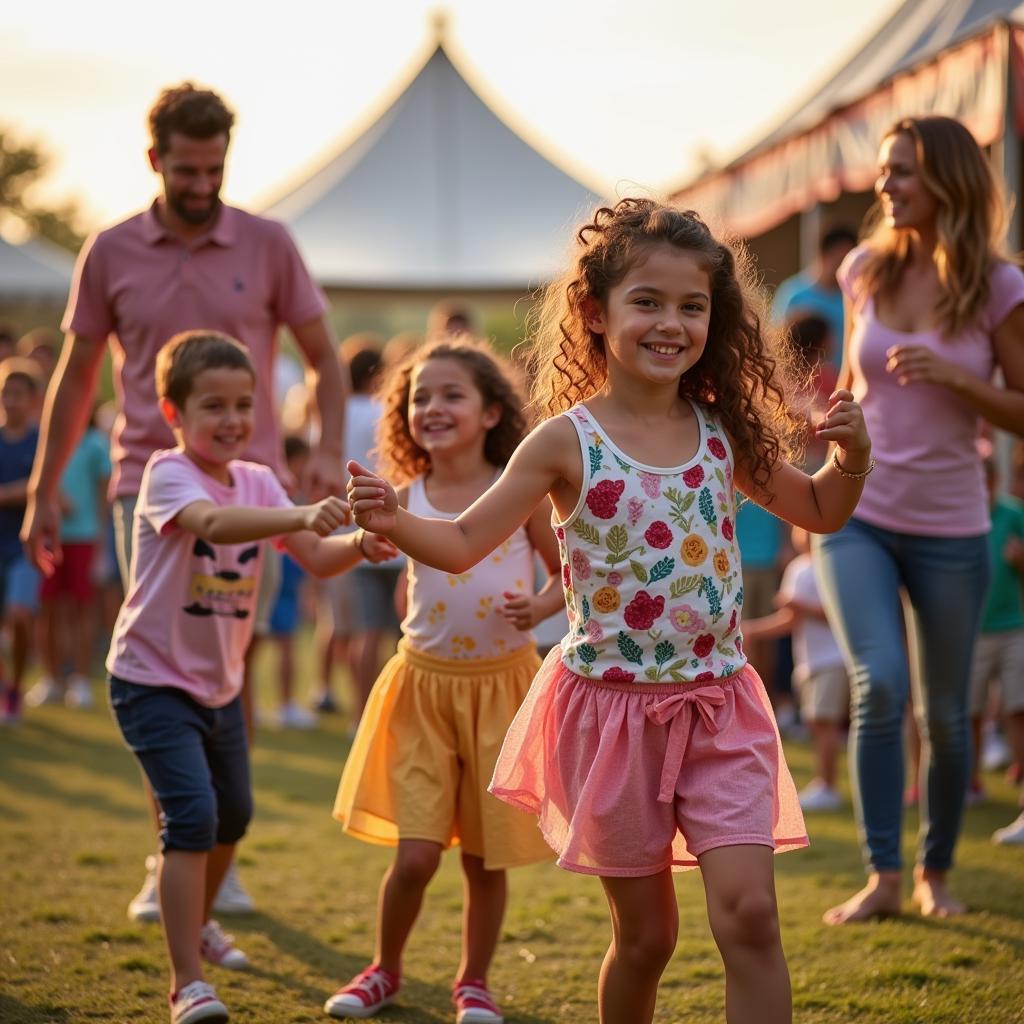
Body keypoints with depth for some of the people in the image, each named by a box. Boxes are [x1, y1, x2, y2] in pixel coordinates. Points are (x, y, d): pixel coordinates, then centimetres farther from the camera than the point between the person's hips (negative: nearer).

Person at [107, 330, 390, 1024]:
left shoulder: (257, 482, 0)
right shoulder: (168, 473, -20)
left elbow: (316, 558, -8)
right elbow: (212, 522, -42)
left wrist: (360, 544, -30)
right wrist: (303, 515, -56)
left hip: (221, 681, 7)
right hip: (154, 679, -7)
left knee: (233, 813, 21)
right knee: (192, 813, -20)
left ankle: (197, 920, 49)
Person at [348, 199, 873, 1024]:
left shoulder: (723, 432, 2)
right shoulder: (567, 443, -7)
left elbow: (820, 512, 17)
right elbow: (464, 543, -5)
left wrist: (853, 454, -3)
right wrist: (395, 522, -25)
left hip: (718, 706, 2)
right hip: (612, 706, -2)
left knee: (748, 910, -13)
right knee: (646, 933, 9)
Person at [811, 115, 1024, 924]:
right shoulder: (866, 271, 1)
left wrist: (954, 376, -20)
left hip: (949, 529, -1)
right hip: (857, 516, 1)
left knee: (945, 712, 6)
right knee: (880, 686, -16)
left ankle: (936, 871, 26)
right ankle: (882, 877, -6)